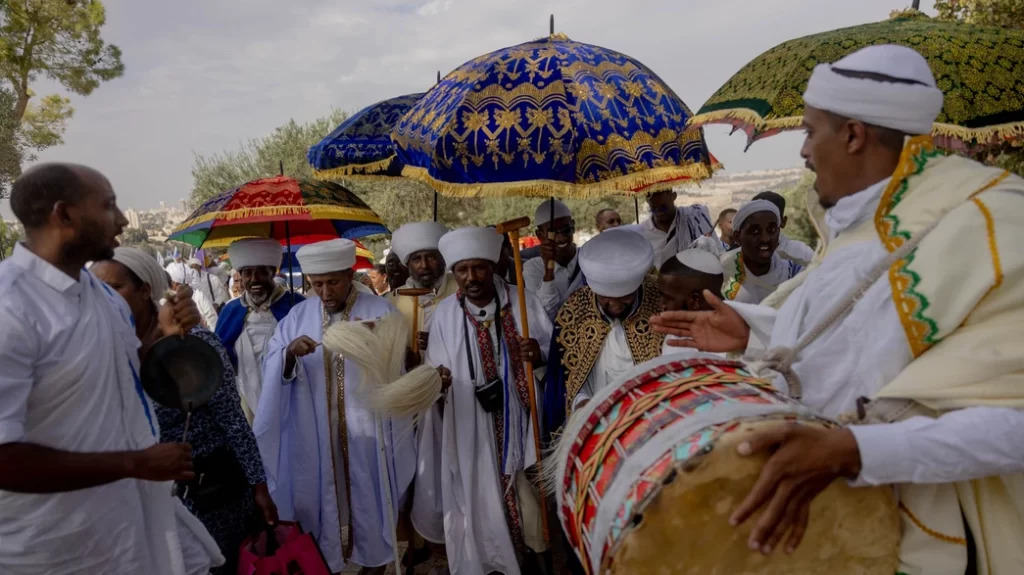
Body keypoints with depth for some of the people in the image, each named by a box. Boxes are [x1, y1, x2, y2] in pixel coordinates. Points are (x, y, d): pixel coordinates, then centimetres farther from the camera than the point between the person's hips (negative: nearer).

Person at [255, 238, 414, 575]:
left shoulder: (381, 312, -6)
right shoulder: (298, 316, 3)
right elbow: (272, 371, 0)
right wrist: (289, 354, -21)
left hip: (366, 428, -2)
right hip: (315, 432, 2)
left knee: (369, 499, 12)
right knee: (322, 498, 14)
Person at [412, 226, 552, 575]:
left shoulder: (523, 304, -3)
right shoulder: (445, 314, -1)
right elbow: (434, 366, 0)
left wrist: (539, 354, -20)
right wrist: (435, 377, -21)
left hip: (520, 421, 0)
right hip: (470, 429, 0)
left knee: (525, 491, 10)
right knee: (479, 496, 8)